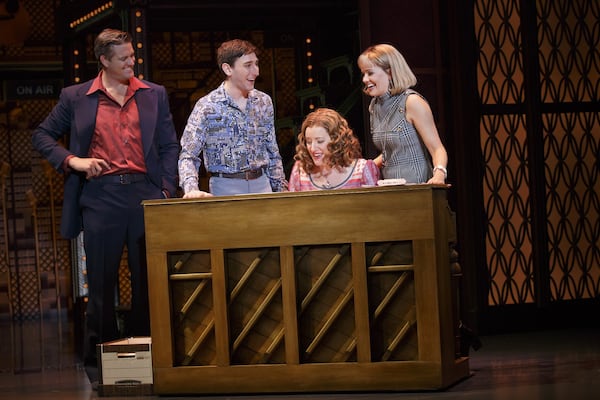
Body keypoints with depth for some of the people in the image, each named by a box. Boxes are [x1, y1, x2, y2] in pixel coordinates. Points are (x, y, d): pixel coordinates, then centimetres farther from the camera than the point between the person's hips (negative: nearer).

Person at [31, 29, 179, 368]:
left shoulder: (155, 95, 10)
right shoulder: (76, 98, 5)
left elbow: (170, 146, 12)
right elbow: (43, 136, 12)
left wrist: (166, 191, 1)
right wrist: (72, 161, -4)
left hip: (145, 194, 1)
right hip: (100, 196, -1)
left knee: (150, 277, 4)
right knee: (101, 279, 3)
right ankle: (101, 351, 13)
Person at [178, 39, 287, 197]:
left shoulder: (264, 102, 9)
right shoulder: (206, 107, -6)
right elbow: (188, 156, -10)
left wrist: (281, 190, 11)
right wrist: (191, 189, -27)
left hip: (261, 184, 4)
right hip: (225, 188, -4)